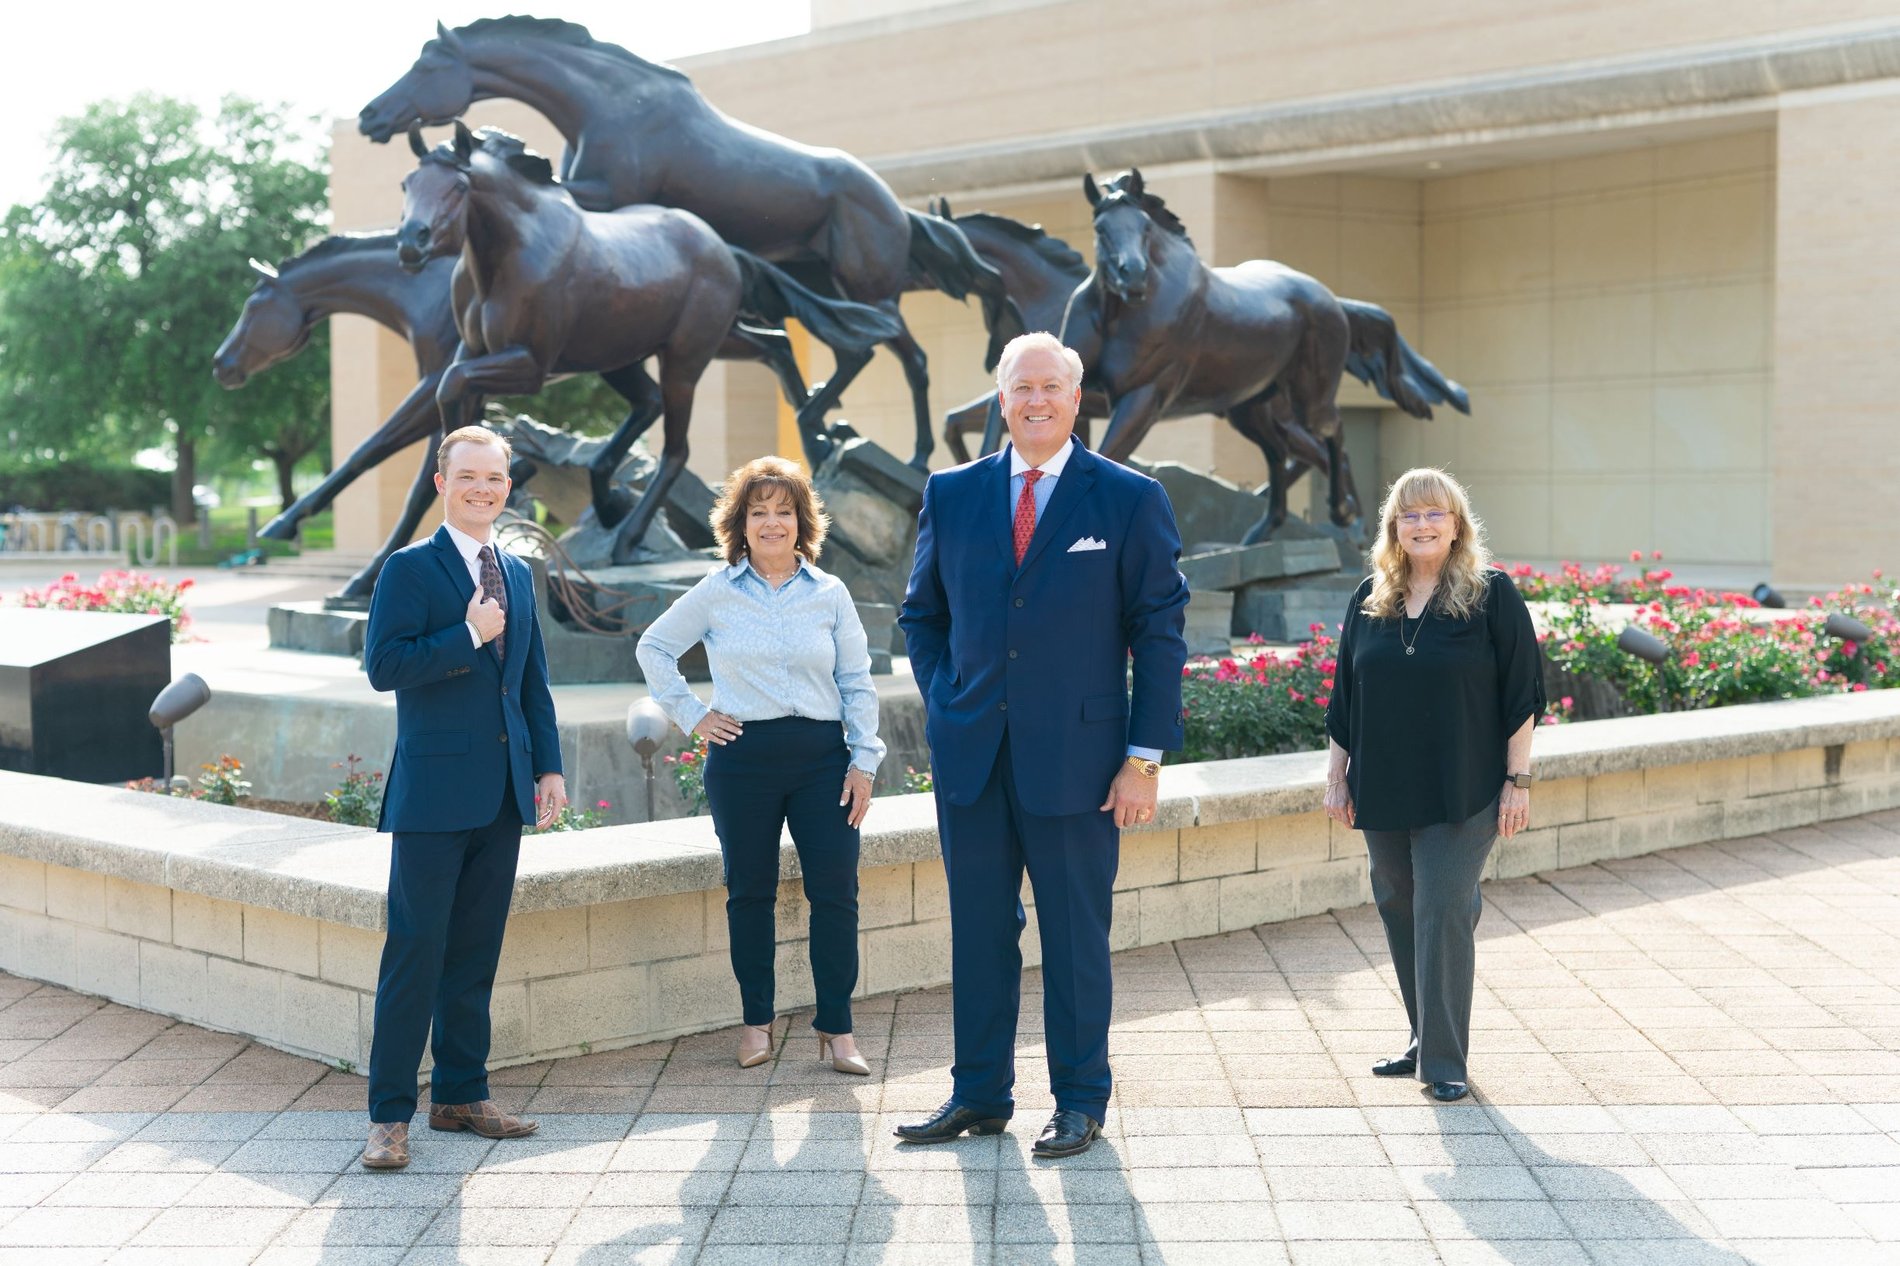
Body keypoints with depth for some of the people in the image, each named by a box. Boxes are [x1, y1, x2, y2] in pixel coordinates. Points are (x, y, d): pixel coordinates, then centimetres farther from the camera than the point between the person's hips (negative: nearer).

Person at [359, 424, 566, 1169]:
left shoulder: (518, 574, 15)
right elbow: (382, 666, -14)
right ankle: (389, 1113, 3)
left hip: (503, 795, 6)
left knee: (475, 953, 11)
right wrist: (468, 635, -18)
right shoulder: (409, 569, -4)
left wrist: (549, 766, 10)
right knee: (415, 952, -4)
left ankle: (461, 1095, 21)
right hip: (434, 789, -6)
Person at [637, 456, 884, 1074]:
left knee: (836, 892, -4)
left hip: (822, 754, 1)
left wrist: (863, 762, 0)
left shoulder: (830, 594, 5)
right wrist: (690, 714, 5)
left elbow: (857, 684, 7)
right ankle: (756, 1021, 20)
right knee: (750, 892, 7)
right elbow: (653, 647, 13)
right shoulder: (716, 594, 3)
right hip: (742, 757, 0)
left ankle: (835, 1028, 6)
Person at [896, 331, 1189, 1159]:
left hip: (1075, 756, -3)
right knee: (978, 931, 10)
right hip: (970, 752, 3)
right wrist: (944, 704, 6)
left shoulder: (1130, 500, -1)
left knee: (1076, 935, 5)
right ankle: (979, 1094, 23)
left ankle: (1080, 1103, 19)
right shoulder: (951, 494, 8)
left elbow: (1159, 632, -2)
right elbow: (923, 613, 18)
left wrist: (1146, 756, -7)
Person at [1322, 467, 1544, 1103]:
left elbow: (1521, 692, -4)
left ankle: (1444, 1061, -1)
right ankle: (1424, 1042, 25)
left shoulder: (1491, 595, -3)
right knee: (1400, 914, 11)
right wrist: (1337, 776, 10)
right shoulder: (1370, 599, 9)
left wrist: (1517, 781, -8)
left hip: (1462, 795, -5)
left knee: (1442, 918, -8)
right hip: (1383, 794, 5)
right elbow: (1345, 696, 14)